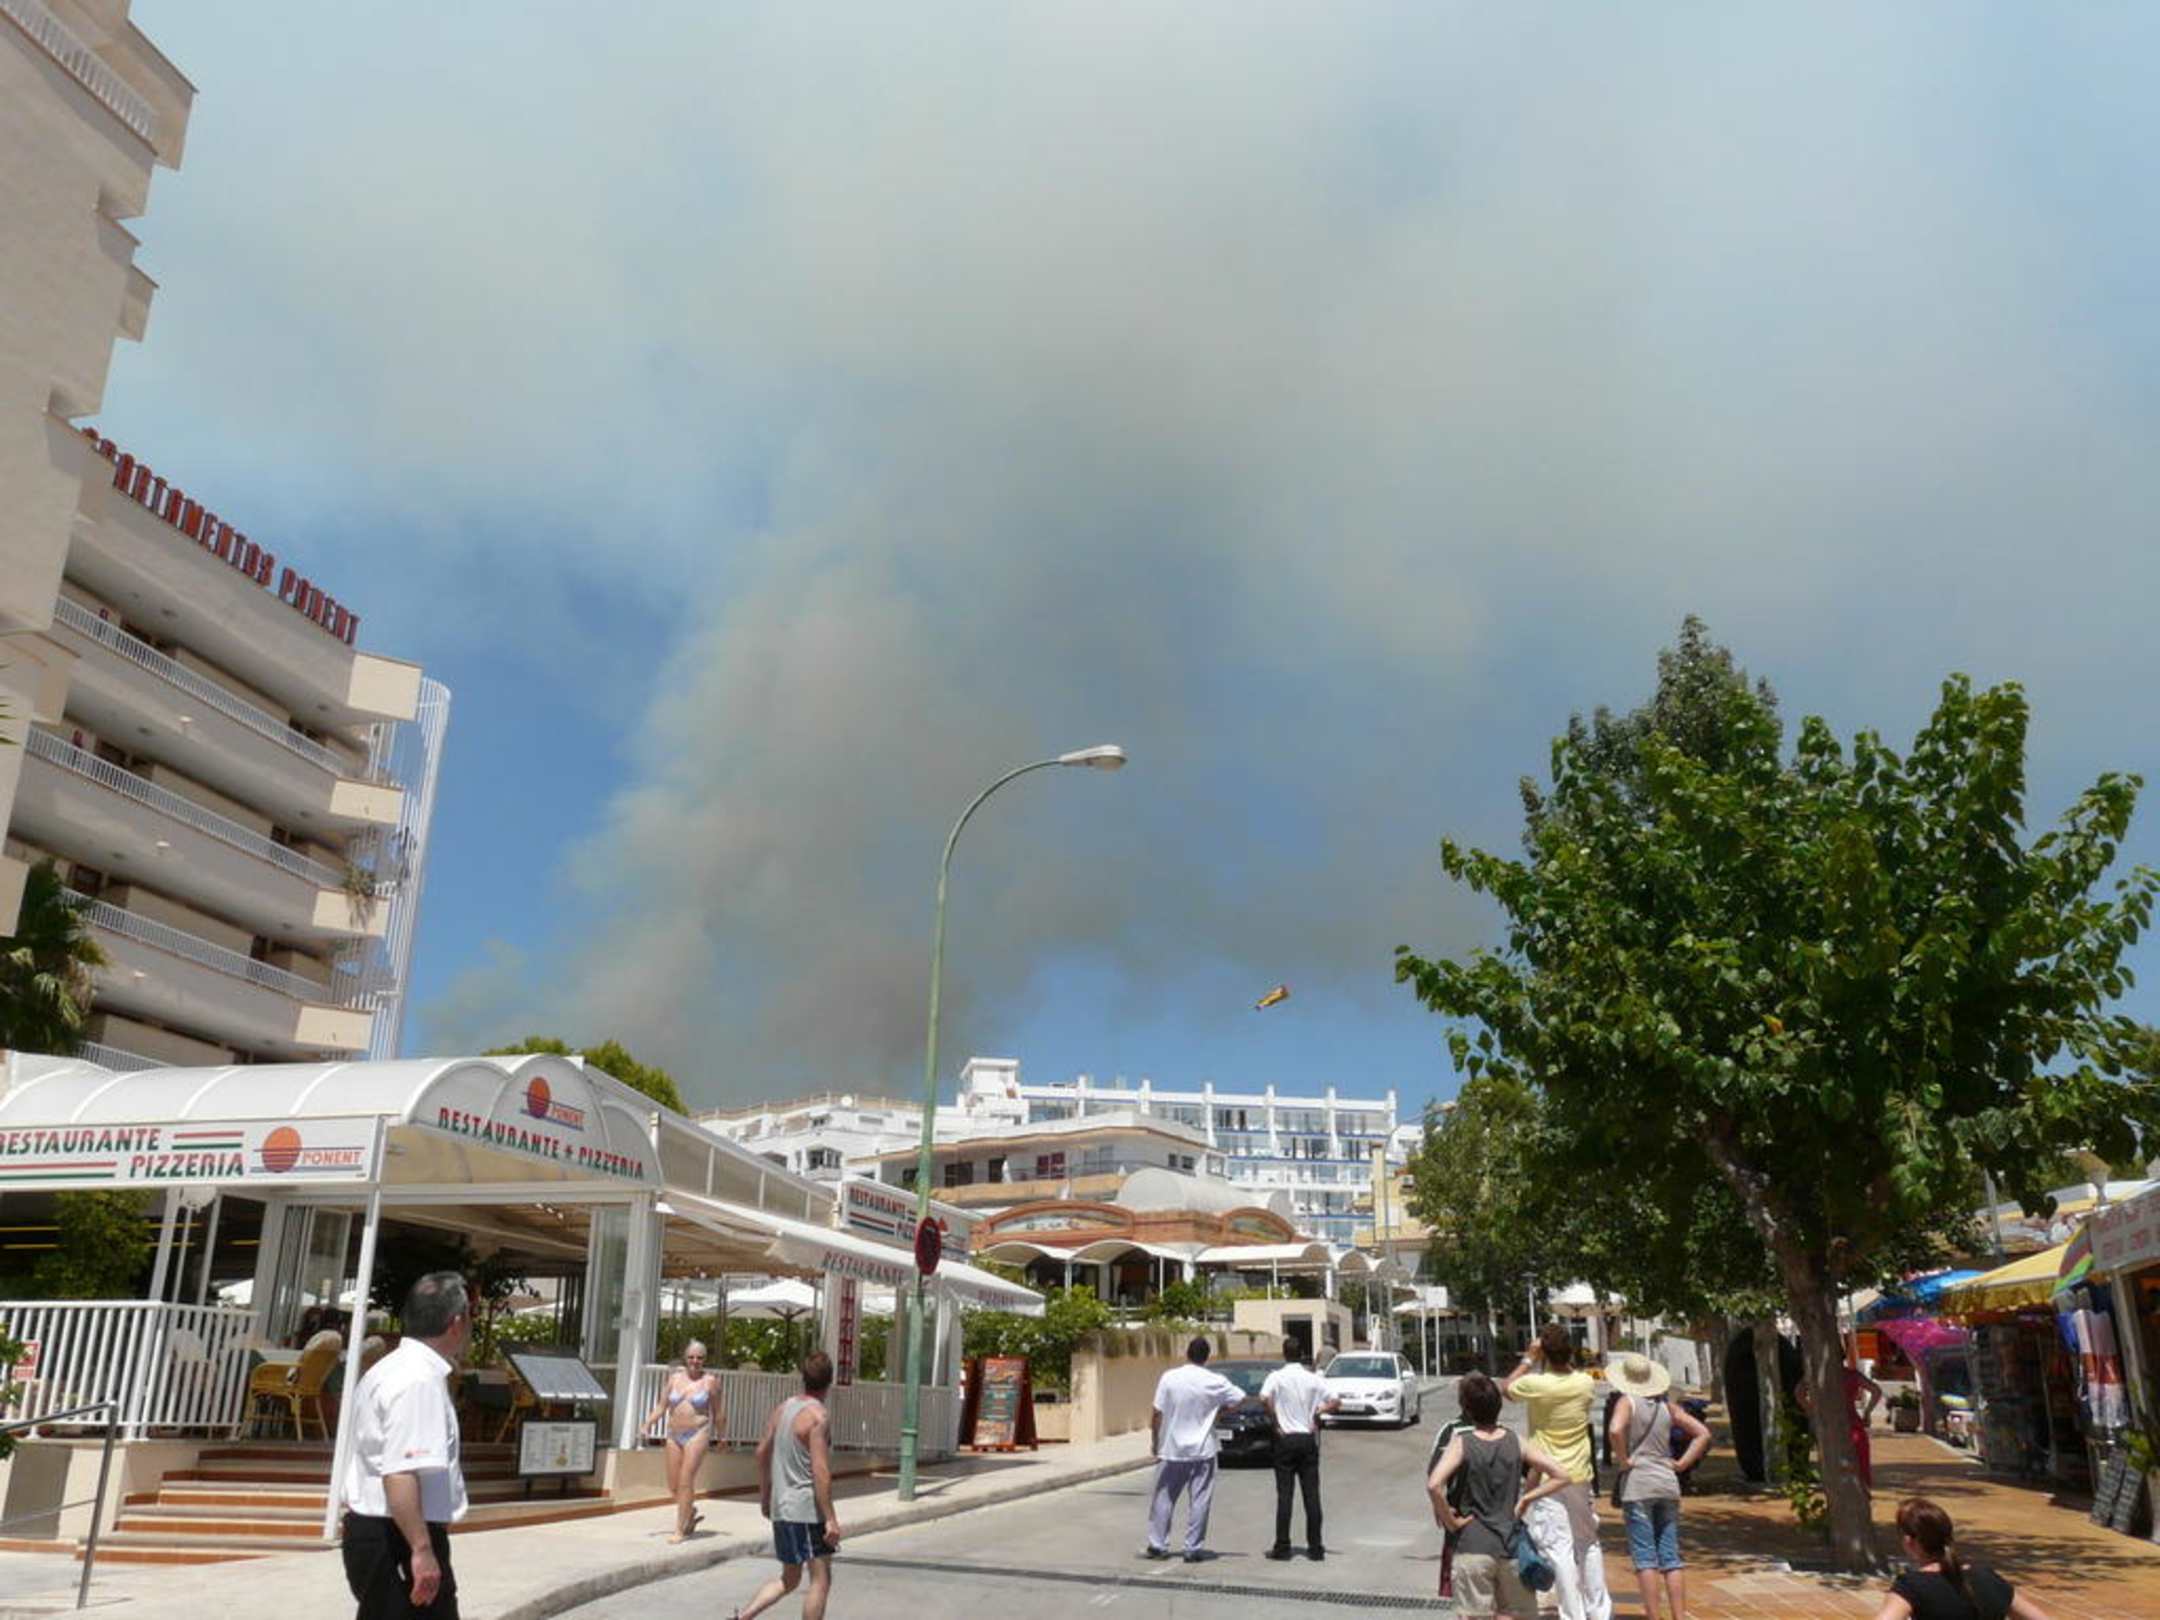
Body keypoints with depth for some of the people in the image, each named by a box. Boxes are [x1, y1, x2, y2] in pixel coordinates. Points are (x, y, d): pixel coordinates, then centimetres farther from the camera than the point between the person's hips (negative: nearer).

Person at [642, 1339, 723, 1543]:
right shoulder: (674, 1377, 7)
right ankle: (691, 1511, 36)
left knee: (686, 1482, -10)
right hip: (674, 1434, 4)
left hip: (697, 1434, -4)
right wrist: (647, 1424, -7)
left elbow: (717, 1411, 4)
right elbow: (661, 1406, 7)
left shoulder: (710, 1380, -2)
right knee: (673, 1485, 8)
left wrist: (720, 1436, 9)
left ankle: (680, 1530, -1)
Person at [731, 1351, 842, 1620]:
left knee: (789, 1579, 20)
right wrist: (831, 1518, -18)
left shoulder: (783, 1408, 9)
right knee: (821, 1579, 2)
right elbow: (820, 1471, -21)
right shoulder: (818, 1415, -16)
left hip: (781, 1507, 8)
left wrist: (765, 1496, 27)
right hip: (807, 1509, -8)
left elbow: (763, 1452, 17)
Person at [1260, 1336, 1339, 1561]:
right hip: (1308, 1439, 2)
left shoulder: (1277, 1377, -5)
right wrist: (1318, 1412, 6)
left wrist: (1275, 1422, -10)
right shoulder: (1313, 1379, 1)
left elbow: (1264, 1399, -21)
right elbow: (1335, 1402, -2)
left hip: (1286, 1439, -2)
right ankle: (1315, 1548, 6)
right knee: (1312, 1494, 5)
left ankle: (1282, 1547, 2)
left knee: (1284, 1494, 2)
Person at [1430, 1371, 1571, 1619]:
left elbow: (1434, 1485, -23)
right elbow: (1561, 1476, -2)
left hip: (1473, 1547, -3)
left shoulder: (1461, 1443, -9)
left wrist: (1449, 1520, -9)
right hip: (1512, 1545, 3)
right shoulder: (1518, 1444, 0)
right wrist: (1526, 1498, 3)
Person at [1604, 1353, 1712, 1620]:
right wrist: (1682, 1463, 9)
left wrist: (1624, 1460, -13)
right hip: (1668, 1484, 5)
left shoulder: (1628, 1401, -8)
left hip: (1637, 1486, -5)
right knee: (1671, 1557, 9)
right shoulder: (1667, 1405, 8)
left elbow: (1615, 1430, -27)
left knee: (1645, 1558, -2)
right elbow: (1703, 1434, 11)